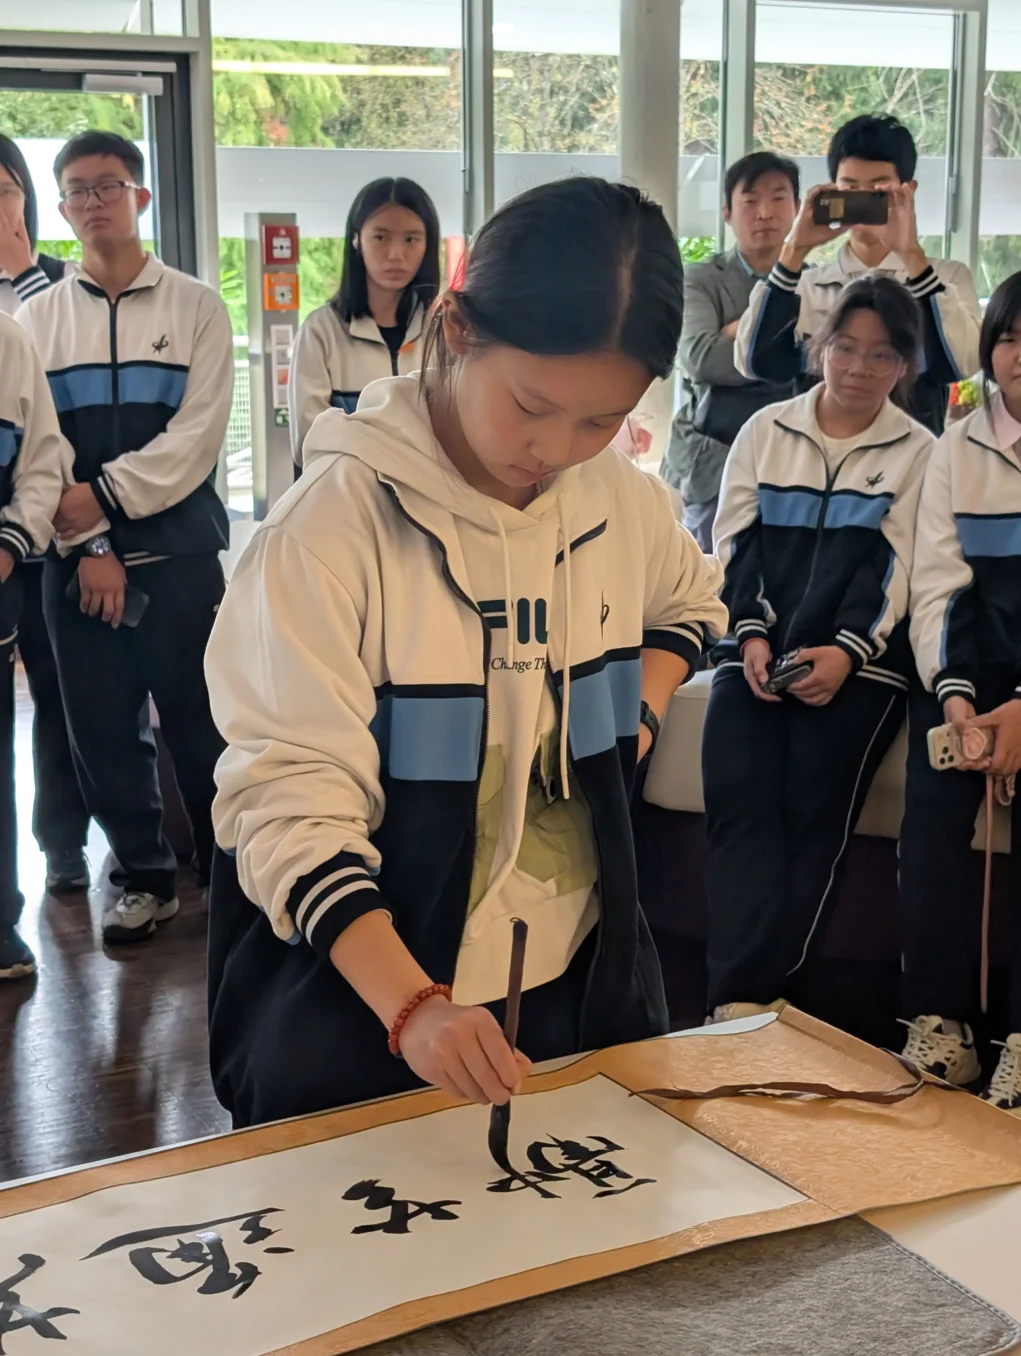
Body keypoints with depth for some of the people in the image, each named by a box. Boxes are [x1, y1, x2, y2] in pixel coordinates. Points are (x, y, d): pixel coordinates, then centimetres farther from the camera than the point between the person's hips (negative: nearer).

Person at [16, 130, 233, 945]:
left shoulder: (195, 308, 1)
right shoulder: (38, 318, 8)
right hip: (77, 557, 3)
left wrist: (101, 493, -16)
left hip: (179, 550, -2)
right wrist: (87, 543, -9)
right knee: (103, 727, 7)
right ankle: (145, 878, 22)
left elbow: (197, 437, -8)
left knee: (199, 720, 2)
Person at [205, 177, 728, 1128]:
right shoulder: (336, 523, -21)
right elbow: (292, 804, -25)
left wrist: (639, 705, 1)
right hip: (355, 1004, -5)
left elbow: (689, 603, 21)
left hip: (578, 985, 6)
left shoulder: (621, 501, -3)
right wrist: (411, 1005, -37)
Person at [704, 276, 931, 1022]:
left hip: (862, 659, -2)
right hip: (758, 649, 2)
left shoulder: (918, 451, 8)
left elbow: (893, 566, -2)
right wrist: (751, 635, -9)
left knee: (813, 807, -18)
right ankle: (743, 1000, -23)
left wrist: (845, 651, -18)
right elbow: (736, 542, 8)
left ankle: (753, 996, -19)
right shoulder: (765, 431, 14)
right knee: (738, 798, -18)